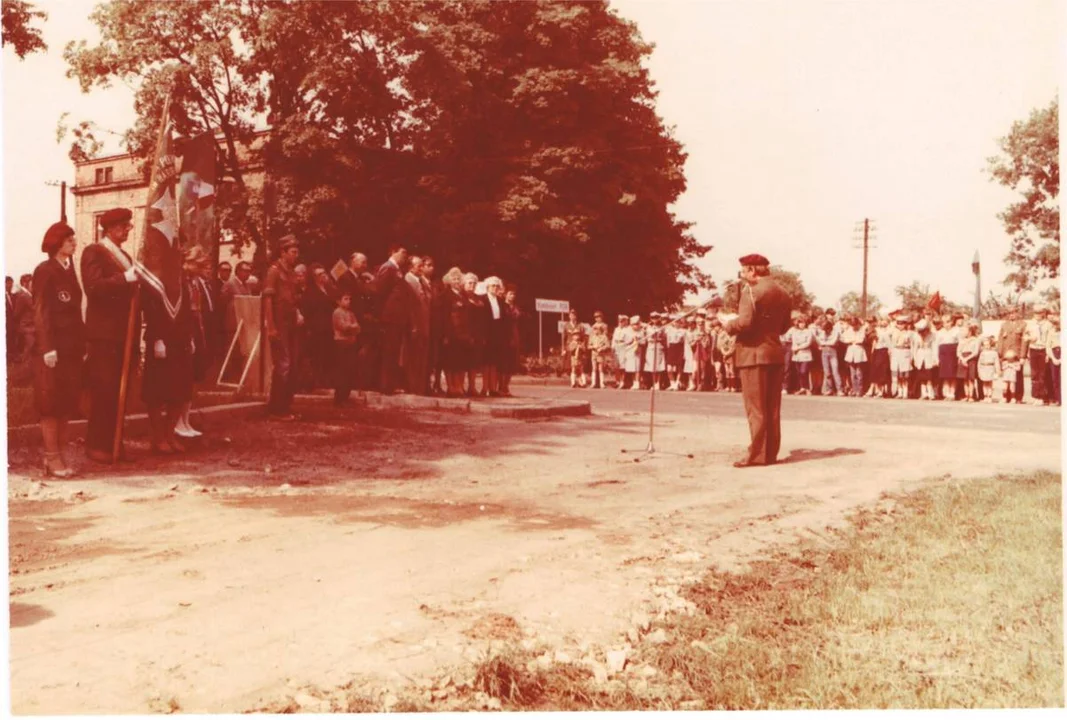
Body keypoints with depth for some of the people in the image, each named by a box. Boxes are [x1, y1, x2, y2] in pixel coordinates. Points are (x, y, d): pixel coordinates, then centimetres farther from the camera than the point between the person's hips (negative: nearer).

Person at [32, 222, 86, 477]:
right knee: (51, 404, -3)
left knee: (67, 403, 8)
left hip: (71, 347, 7)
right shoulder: (45, 271, -7)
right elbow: (40, 311, -12)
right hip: (52, 347, -7)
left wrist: (81, 345, 8)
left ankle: (58, 456, 14)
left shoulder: (69, 270, 14)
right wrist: (47, 348, -18)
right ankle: (52, 459, 3)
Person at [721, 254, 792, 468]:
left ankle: (757, 455, -4)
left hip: (754, 354, -8)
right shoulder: (782, 293, 15)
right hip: (775, 354, 8)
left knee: (756, 408, -5)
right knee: (772, 409, 10)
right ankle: (771, 453, 14)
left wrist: (728, 325, -4)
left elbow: (744, 322, -22)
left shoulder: (751, 290, -12)